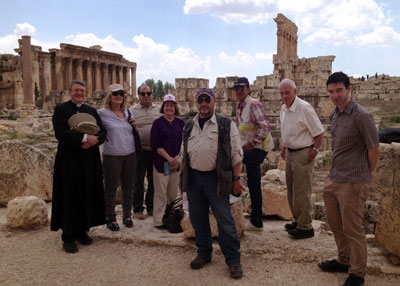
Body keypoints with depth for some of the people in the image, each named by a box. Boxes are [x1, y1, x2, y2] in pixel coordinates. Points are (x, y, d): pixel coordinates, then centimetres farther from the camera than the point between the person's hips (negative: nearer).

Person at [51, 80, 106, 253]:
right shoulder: (61, 109, 0)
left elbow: (102, 132, 5)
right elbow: (60, 133, -15)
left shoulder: (92, 111, 14)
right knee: (69, 198, -2)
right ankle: (68, 237, 6)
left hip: (89, 161, 4)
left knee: (87, 196, 7)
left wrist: (93, 141, -16)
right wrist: (85, 138, -21)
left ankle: (82, 231, 19)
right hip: (69, 161, -4)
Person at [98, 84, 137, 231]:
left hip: (130, 154, 5)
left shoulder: (127, 112, 11)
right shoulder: (102, 113, -5)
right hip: (111, 156, -4)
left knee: (128, 187, 12)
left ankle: (127, 215, 27)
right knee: (111, 188, 5)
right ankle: (110, 218, 19)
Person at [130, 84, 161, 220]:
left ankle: (151, 207, 29)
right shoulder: (132, 111, 2)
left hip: (156, 151, 3)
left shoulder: (159, 109, 8)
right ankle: (138, 209, 20)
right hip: (140, 151, -2)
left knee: (153, 180, 13)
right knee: (138, 182, 6)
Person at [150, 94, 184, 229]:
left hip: (177, 162, 3)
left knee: (173, 192, 9)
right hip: (161, 162, -3)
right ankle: (158, 221, 8)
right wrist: (168, 158, -13)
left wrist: (177, 158, -8)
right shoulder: (157, 123, -2)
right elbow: (155, 144, -7)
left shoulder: (180, 123, 8)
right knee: (161, 192, -1)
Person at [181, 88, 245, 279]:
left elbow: (236, 154, -2)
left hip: (216, 178, -4)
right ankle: (204, 253, 30)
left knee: (224, 220, -2)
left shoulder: (226, 125, -2)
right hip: (193, 178, 5)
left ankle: (233, 259, 11)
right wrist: (183, 177, 14)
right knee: (198, 219, 12)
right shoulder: (188, 127, 11)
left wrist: (236, 179, -6)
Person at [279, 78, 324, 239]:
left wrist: (314, 150, -14)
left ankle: (305, 227, 5)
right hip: (290, 153, 9)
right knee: (291, 190, 16)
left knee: (301, 192, -5)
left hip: (303, 154, -9)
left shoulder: (304, 108, -18)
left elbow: (319, 132, -15)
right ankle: (298, 220, 31)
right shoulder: (283, 108, 8)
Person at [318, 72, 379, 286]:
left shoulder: (360, 115, -16)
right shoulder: (334, 115, 9)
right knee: (335, 223, 19)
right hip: (333, 179, 8)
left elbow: (374, 148, -12)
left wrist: (368, 174, -2)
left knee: (352, 229, 2)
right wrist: (335, 171, 15)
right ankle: (344, 261, 38)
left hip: (352, 183, -8)